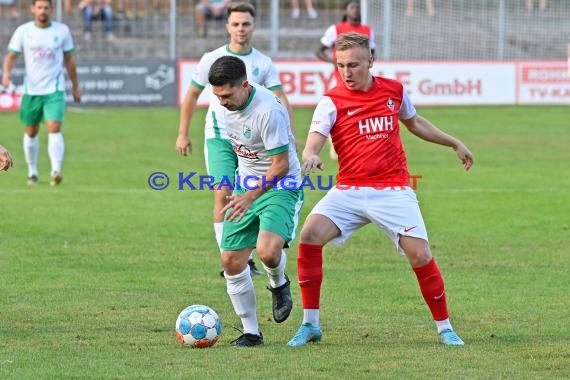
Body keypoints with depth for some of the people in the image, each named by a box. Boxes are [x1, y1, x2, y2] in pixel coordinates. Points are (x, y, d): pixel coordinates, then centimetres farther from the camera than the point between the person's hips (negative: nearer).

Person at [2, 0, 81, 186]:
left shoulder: (62, 31, 2)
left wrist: (76, 86, 13)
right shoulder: (23, 31, 0)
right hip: (31, 89, 2)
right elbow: (11, 55, 1)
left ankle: (56, 171, -24)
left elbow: (69, 59, 10)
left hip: (55, 89, -1)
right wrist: (6, 73, -19)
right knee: (31, 131, 10)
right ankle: (32, 172, 25)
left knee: (54, 128, -17)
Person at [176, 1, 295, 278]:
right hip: (219, 137, -2)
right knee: (223, 195, -15)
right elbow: (192, 95, 10)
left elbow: (280, 99, -3)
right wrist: (183, 133, 8)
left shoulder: (264, 63, 3)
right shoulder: (212, 59, 1)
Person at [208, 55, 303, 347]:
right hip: (246, 186, 7)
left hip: (280, 187, -7)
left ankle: (279, 284, 7)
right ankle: (250, 331, 13)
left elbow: (281, 166, -24)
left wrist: (249, 198, -26)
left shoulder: (268, 111, -27)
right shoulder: (227, 104, -3)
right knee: (232, 261, 0)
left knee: (267, 251, -29)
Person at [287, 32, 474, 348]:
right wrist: (310, 156, -41)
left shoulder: (394, 90, 6)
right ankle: (310, 325, -8)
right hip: (349, 190, -1)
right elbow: (314, 140, -17)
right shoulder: (332, 101, -3)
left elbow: (414, 123, 27)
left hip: (393, 189, 1)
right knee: (310, 235, -21)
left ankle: (445, 328, 9)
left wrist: (455, 144, 33)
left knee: (420, 255, -12)